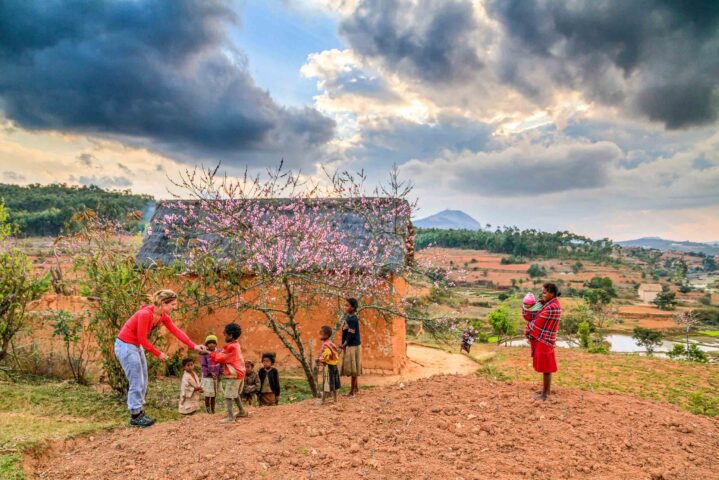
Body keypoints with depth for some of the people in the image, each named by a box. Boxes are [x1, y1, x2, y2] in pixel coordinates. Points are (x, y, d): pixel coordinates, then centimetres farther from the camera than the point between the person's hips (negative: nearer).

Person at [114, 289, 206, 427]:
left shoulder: (163, 316, -4)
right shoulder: (145, 314, -28)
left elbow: (177, 332, -6)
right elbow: (142, 339, -23)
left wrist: (194, 346, -14)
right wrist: (158, 354, -15)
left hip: (136, 346, 9)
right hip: (125, 346, -9)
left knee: (143, 382, 11)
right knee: (137, 383, -4)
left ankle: (138, 413, 21)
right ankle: (135, 417, 7)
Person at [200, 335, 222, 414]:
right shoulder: (204, 353, -12)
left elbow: (221, 364, 5)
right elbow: (203, 366, -11)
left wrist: (220, 374, -3)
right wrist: (210, 373, -18)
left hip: (216, 376, 3)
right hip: (207, 376, -3)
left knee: (214, 393, 10)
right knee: (208, 393, 1)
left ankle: (213, 408, 22)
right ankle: (207, 407, 21)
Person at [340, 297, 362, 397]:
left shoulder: (353, 319, -20)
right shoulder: (348, 317, 9)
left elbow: (351, 334, -21)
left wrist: (344, 345, -15)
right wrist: (344, 344, 7)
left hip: (353, 346, -9)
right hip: (349, 346, 9)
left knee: (353, 368, 0)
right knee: (352, 368, 17)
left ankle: (352, 391, 9)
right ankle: (356, 388, 28)